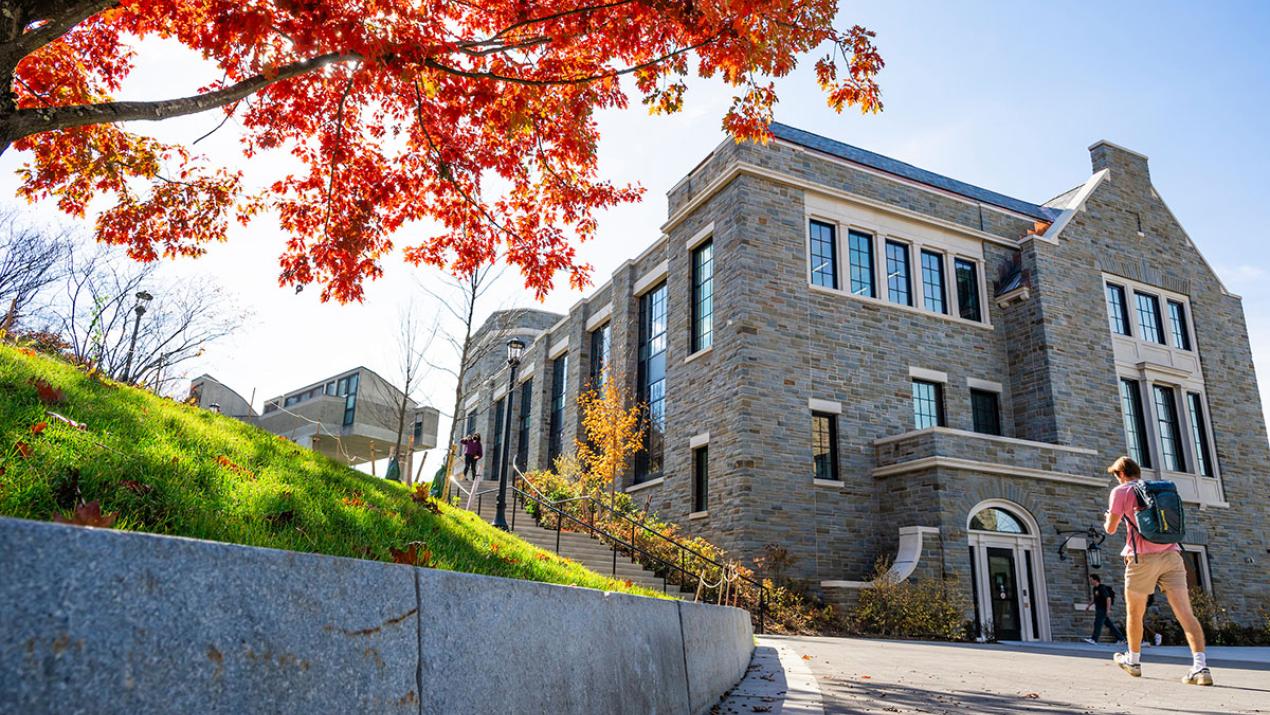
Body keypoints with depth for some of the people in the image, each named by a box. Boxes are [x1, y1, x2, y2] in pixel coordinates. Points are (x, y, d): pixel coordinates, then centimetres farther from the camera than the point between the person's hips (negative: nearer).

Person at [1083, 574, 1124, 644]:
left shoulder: (1102, 588, -16)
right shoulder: (1095, 588, 12)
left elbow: (1108, 598, -21)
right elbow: (1094, 599, 25)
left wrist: (1108, 610, -25)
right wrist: (1089, 606, 21)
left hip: (1103, 609, -9)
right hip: (1098, 609, 9)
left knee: (1097, 623, -13)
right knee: (1109, 624, 13)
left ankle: (1094, 640, -16)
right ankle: (1120, 638, 20)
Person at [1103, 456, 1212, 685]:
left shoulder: (1121, 492, 2)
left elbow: (1111, 528, -1)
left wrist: (1108, 520, 22)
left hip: (1142, 557, -4)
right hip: (1171, 554, 4)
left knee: (1134, 612, 13)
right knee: (1185, 612, -6)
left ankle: (1133, 661, 26)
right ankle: (1200, 666, -20)